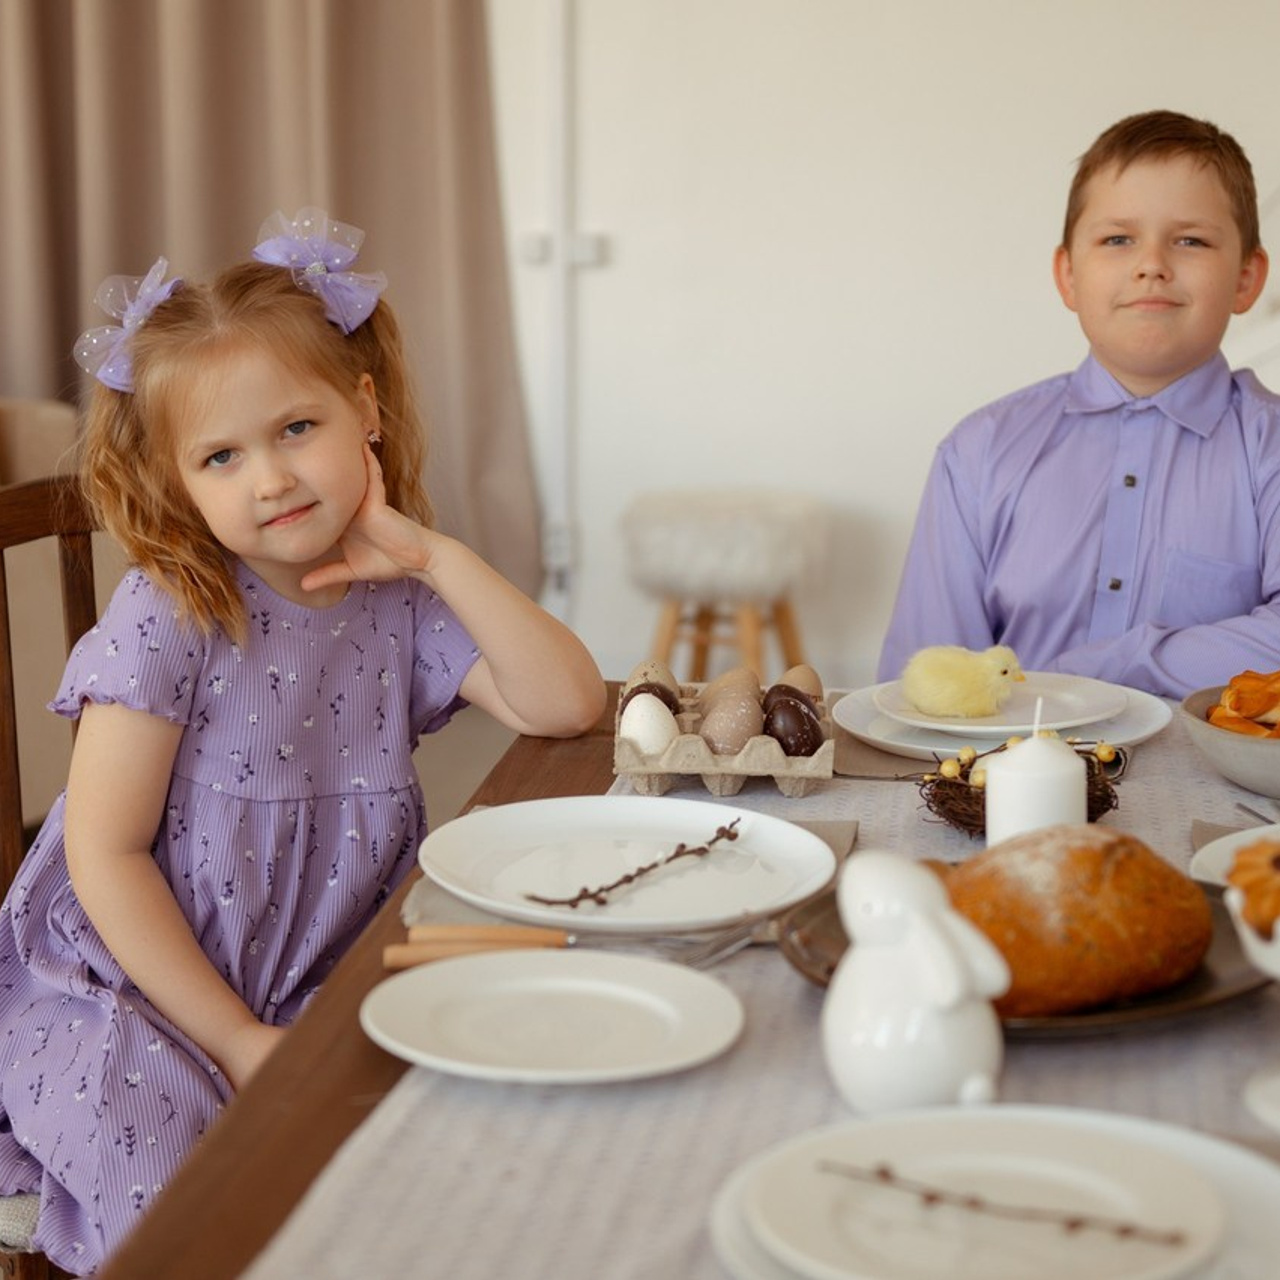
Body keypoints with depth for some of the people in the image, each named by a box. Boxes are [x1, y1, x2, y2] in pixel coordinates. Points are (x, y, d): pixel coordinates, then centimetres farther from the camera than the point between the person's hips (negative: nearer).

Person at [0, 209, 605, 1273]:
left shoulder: (401, 606, -1)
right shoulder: (168, 620, -14)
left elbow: (567, 705, -9)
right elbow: (107, 857, -14)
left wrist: (439, 556, -15)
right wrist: (235, 1041, -15)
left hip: (322, 986, 4)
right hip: (128, 987, -4)